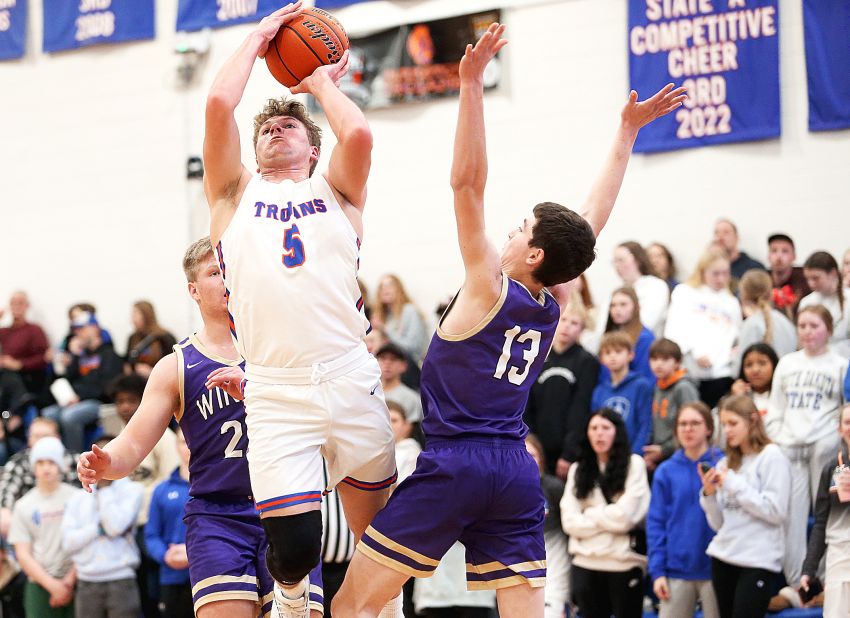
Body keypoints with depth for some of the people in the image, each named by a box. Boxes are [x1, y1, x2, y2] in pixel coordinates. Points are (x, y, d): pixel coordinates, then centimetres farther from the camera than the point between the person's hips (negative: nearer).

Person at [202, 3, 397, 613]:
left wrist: (321, 83, 12)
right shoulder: (235, 194, 15)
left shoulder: (335, 192, 16)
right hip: (274, 393, -1)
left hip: (350, 378, 1)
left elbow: (358, 135, -6)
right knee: (294, 547, -9)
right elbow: (219, 104, 1)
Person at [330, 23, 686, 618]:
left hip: (455, 464, -6)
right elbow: (595, 217, 19)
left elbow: (468, 182, -13)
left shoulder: (490, 288, -6)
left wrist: (472, 85, -17)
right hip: (517, 470, 7)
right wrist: (628, 130, 24)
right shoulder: (554, 305, 9)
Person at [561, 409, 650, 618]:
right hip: (586, 563, 4)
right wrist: (608, 520, -8)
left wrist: (590, 514, 0)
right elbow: (569, 522, -1)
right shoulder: (578, 470, 10)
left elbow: (624, 516, -11)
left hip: (624, 562, -4)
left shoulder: (634, 465, -1)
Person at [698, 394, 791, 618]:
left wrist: (734, 484, -11)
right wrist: (709, 494, -4)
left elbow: (776, 511, -14)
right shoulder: (726, 463, 13)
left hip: (758, 560, -6)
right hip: (723, 557, 6)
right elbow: (719, 524, 14)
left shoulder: (771, 457, -4)